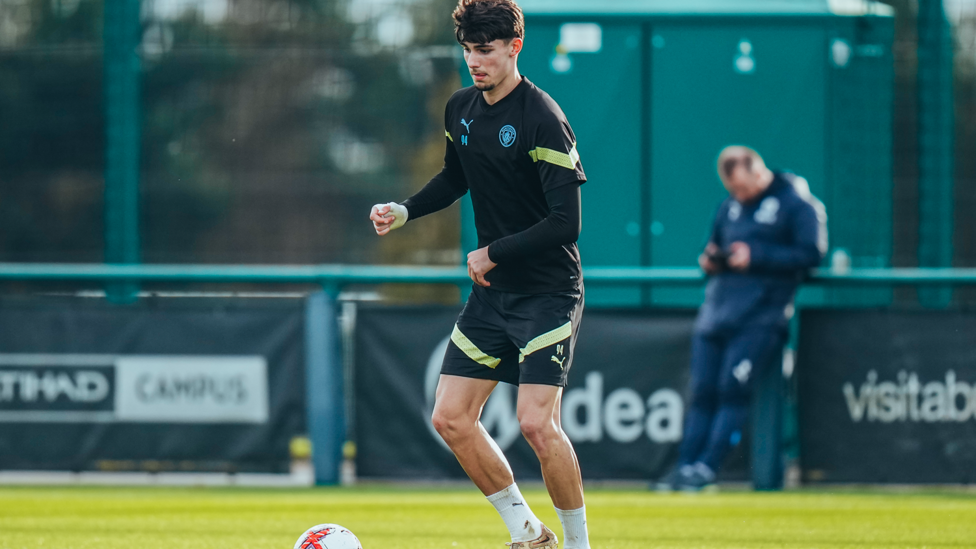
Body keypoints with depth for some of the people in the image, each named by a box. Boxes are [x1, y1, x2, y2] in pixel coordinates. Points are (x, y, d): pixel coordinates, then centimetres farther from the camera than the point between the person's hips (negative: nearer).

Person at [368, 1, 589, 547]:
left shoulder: (543, 119, -18)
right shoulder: (461, 108, 5)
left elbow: (565, 222, -22)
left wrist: (494, 254, -15)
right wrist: (404, 211, 9)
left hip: (549, 291, -8)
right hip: (492, 292, 8)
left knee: (537, 422, -19)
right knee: (451, 418, 1)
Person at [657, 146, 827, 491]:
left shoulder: (797, 202, -2)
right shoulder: (730, 206, 20)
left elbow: (811, 254, -10)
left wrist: (756, 257, -14)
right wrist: (709, 261, 7)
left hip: (760, 316, -7)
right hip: (716, 308, 7)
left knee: (733, 386, -15)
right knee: (702, 390, 0)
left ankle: (707, 466, -13)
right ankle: (685, 466, 0)